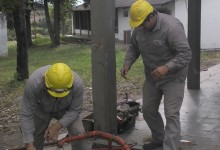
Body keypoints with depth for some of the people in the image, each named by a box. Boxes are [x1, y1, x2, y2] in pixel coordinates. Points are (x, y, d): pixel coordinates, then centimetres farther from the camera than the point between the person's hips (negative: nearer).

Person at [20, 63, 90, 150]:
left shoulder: (77, 84, -35)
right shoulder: (34, 83, -38)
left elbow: (75, 110, -21)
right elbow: (26, 115, -31)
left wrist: (56, 127, -32)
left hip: (65, 109, 0)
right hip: (40, 109, 0)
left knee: (79, 134, -15)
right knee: (34, 139, 2)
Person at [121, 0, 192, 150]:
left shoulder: (171, 27, -27)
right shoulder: (139, 27, -6)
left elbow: (185, 54, -27)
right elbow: (134, 48, 8)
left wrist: (167, 67, -40)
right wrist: (127, 63, -10)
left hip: (172, 77, -7)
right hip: (151, 77, 7)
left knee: (171, 114, -9)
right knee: (148, 110, 15)